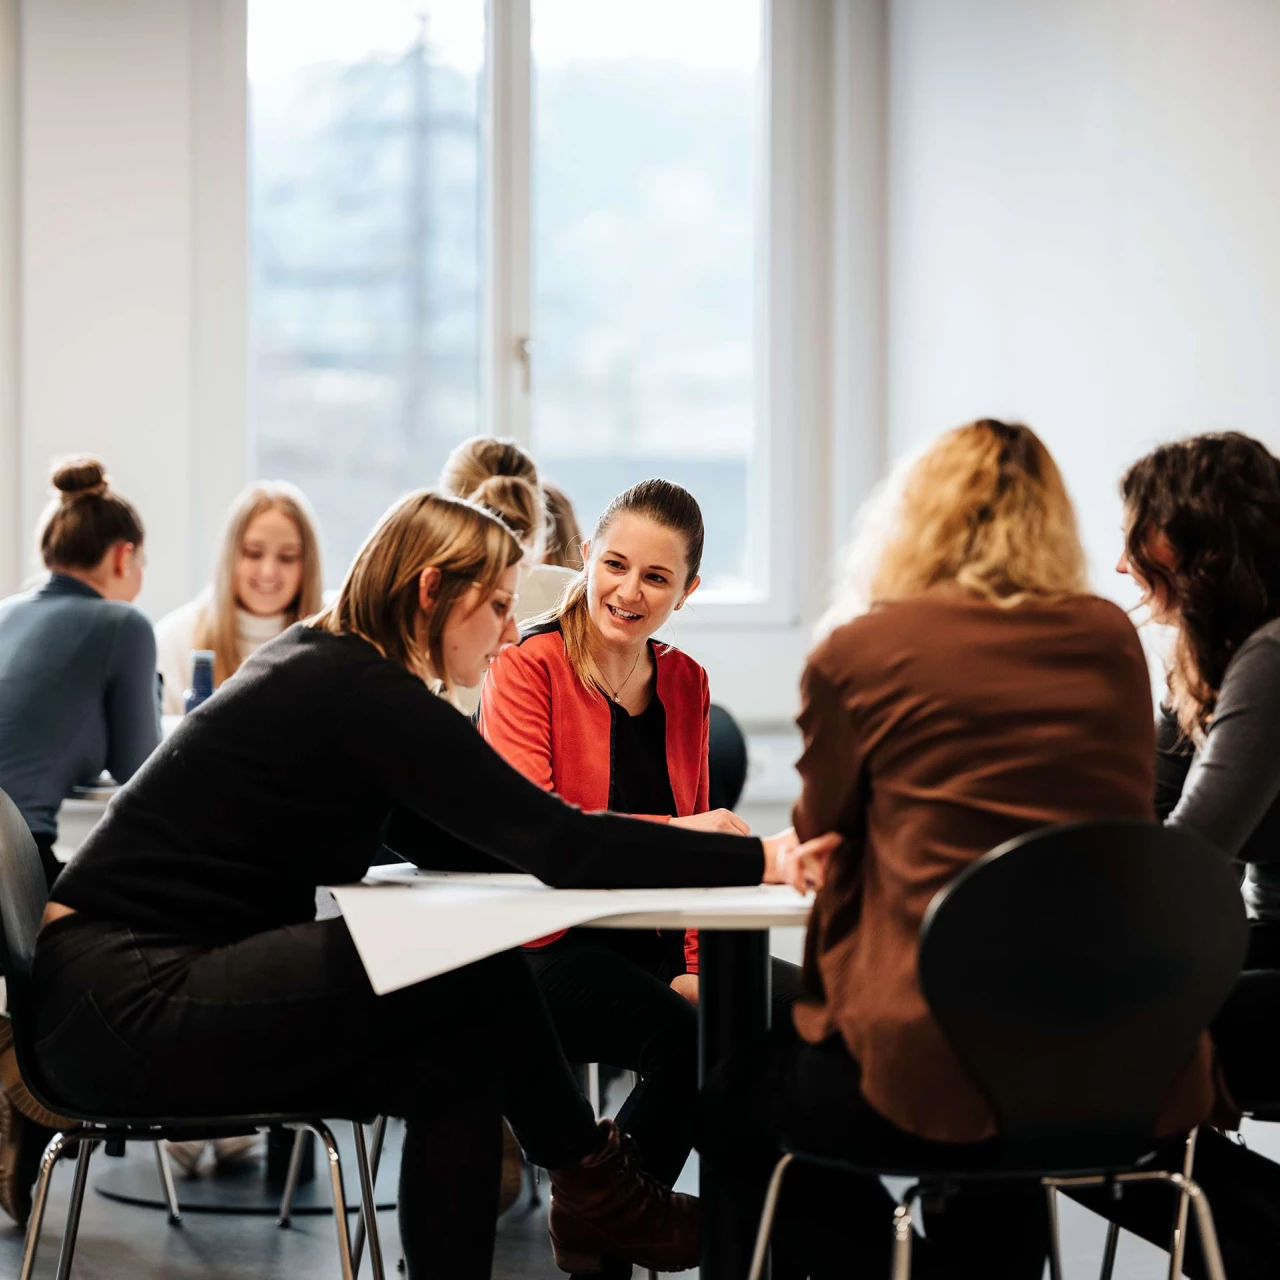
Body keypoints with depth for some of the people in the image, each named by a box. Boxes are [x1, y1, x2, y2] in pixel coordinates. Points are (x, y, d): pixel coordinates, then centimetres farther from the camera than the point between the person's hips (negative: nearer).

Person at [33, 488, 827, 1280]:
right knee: (479, 959, -14)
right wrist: (761, 861, -16)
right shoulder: (363, 693, -17)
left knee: (461, 1061, -2)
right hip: (132, 1006, -9)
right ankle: (593, 1190, 5)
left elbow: (458, 843, 16)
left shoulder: (322, 665, 13)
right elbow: (556, 846, -22)